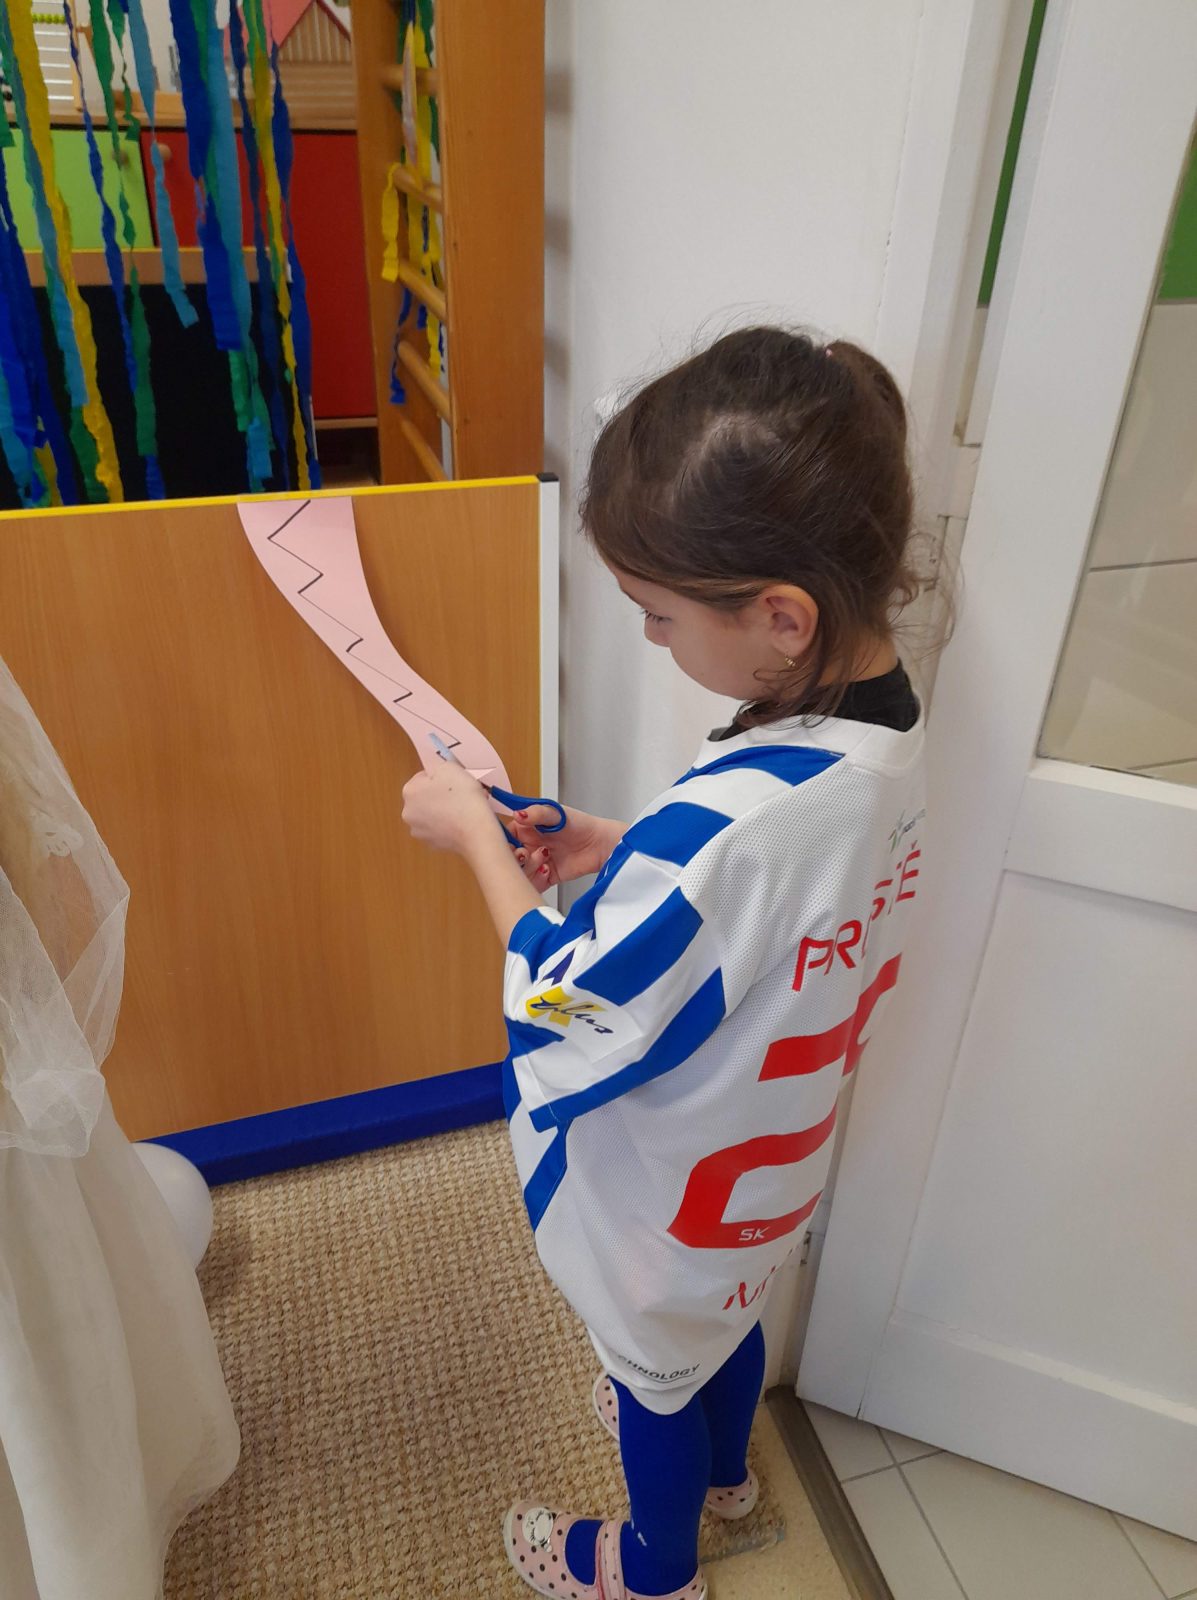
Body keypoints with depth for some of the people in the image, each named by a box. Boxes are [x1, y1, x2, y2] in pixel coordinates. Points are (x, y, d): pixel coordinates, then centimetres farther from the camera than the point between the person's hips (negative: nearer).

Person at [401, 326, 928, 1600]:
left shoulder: (724, 825, -44)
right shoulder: (887, 731, -17)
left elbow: (564, 1031, -30)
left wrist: (477, 837, -21)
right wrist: (620, 857, -9)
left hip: (671, 1196, -7)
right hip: (769, 1160, 7)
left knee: (656, 1362, 24)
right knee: (730, 1313, 34)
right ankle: (722, 1465, 67)